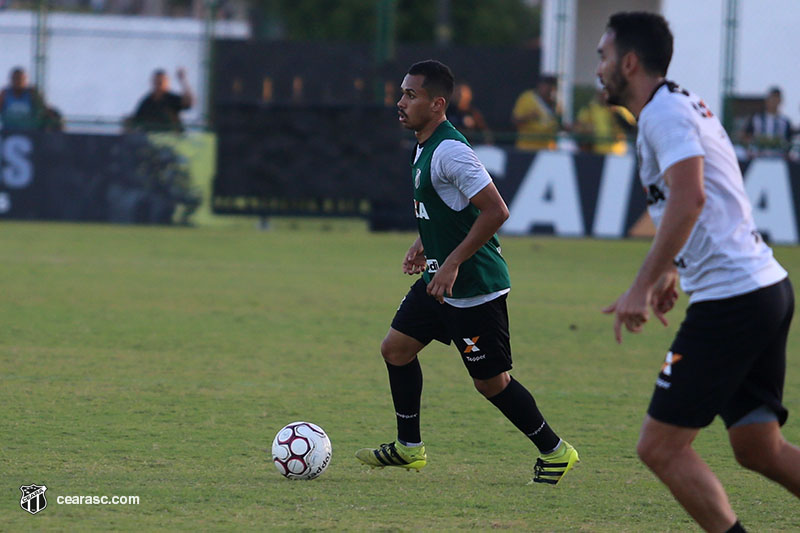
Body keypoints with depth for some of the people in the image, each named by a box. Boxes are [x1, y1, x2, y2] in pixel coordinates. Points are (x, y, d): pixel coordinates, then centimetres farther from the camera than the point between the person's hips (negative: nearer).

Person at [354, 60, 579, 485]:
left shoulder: (450, 151, -23)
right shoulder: (424, 146, 9)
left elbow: (495, 211, -27)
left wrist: (452, 264, -26)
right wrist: (423, 245, 15)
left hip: (476, 287, -10)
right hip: (440, 279, 10)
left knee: (491, 382, -1)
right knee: (396, 348, 11)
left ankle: (554, 452, 14)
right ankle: (408, 448, 24)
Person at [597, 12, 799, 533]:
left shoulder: (665, 112, -11)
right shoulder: (688, 105, 19)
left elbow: (690, 198, -26)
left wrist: (642, 286, -26)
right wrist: (673, 269, 36)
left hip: (730, 300, -10)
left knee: (661, 447, -6)